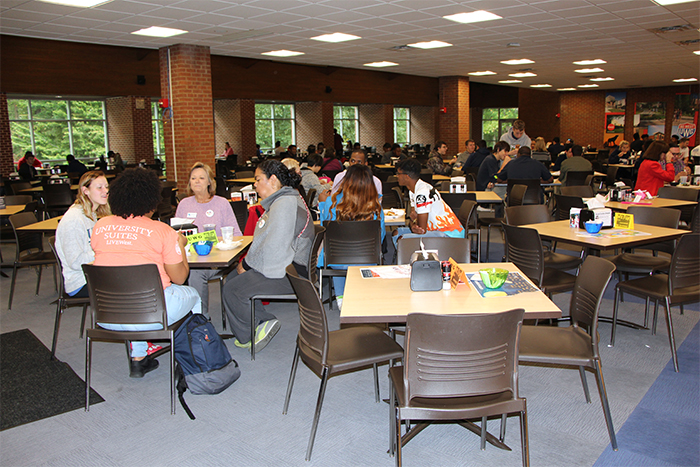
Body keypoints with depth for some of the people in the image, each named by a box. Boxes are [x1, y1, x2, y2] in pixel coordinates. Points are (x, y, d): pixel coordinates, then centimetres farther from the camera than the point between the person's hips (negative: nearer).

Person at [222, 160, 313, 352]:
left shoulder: (284, 205, -21)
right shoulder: (283, 200, 14)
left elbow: (273, 247, -25)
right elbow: (267, 240, 17)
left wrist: (246, 265, -11)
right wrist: (247, 262, 6)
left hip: (287, 274, -11)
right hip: (285, 266, 11)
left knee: (232, 290, -12)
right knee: (232, 278, 11)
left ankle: (248, 337, 10)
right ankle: (263, 322, 12)